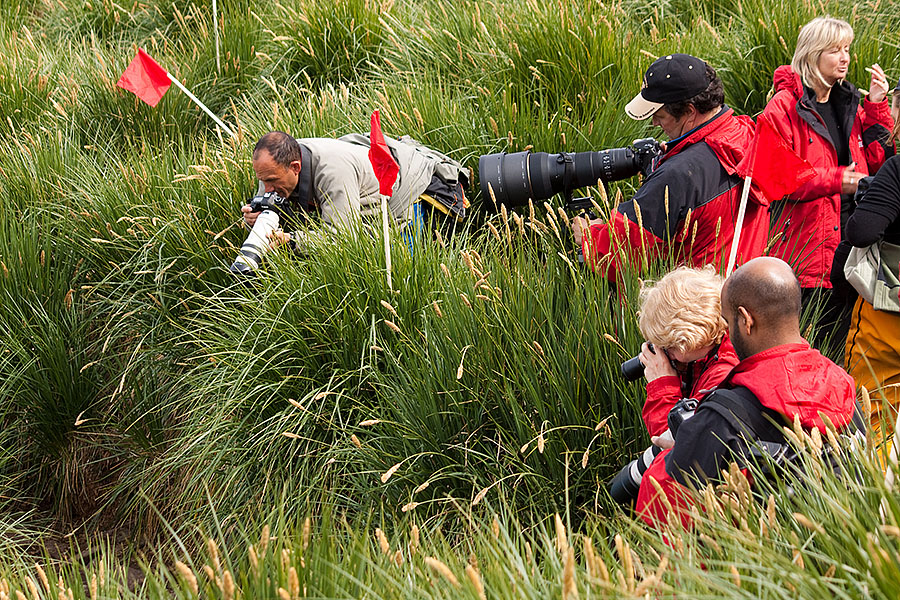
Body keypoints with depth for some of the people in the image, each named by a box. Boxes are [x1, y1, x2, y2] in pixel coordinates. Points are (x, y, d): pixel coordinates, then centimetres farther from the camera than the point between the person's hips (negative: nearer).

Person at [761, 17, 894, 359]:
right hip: (806, 246, -6)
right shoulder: (785, 106, -6)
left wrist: (876, 107, 2)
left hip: (848, 241, 6)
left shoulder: (849, 103, 15)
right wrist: (836, 179, -19)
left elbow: (877, 162, 10)